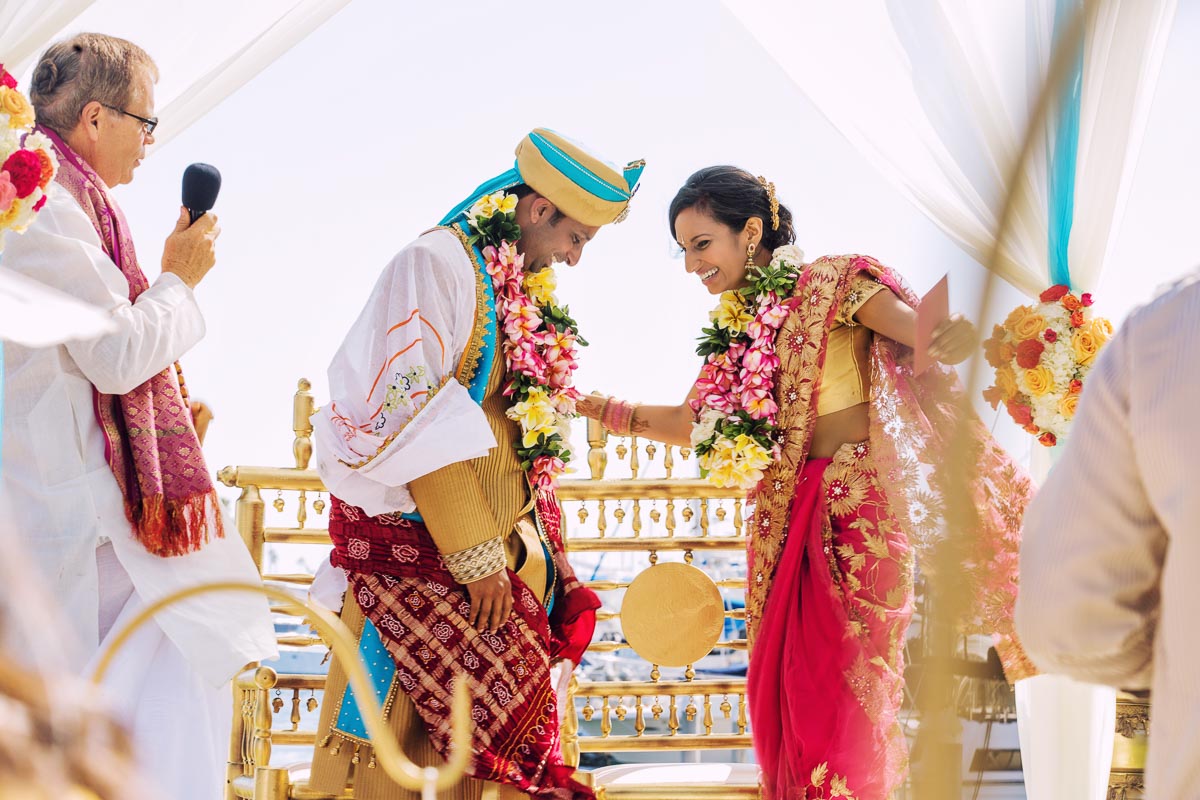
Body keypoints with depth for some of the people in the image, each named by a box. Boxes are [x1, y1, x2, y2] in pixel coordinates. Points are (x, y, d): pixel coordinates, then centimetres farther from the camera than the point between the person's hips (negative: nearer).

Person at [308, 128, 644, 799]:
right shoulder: (437, 264, -10)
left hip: (502, 536, 8)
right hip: (417, 542, -8)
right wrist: (477, 559, -16)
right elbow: (417, 421, -17)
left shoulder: (527, 292, 15)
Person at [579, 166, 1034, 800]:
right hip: (783, 521, 6)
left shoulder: (829, 286, -8)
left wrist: (960, 335, -39)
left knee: (842, 682, -5)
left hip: (856, 509, -6)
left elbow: (940, 338, -15)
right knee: (780, 682, 6)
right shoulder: (737, 326, 12)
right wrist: (586, 405, 15)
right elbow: (687, 424, 20)